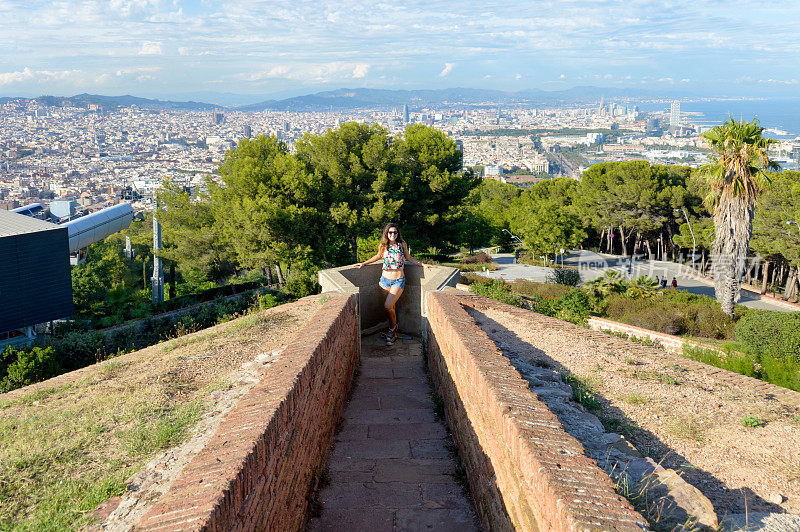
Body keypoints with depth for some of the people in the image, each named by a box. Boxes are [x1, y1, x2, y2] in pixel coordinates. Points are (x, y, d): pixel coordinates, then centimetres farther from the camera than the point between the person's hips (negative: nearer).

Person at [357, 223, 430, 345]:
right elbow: (378, 256, 23)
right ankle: (393, 332, 23)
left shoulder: (402, 244, -2)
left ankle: (392, 329, 8)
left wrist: (422, 264, 11)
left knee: (388, 306, -14)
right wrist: (364, 263, 21)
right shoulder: (383, 246, 2)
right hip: (385, 279, 3)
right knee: (391, 307, 7)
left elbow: (408, 258, 13)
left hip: (398, 280, -3)